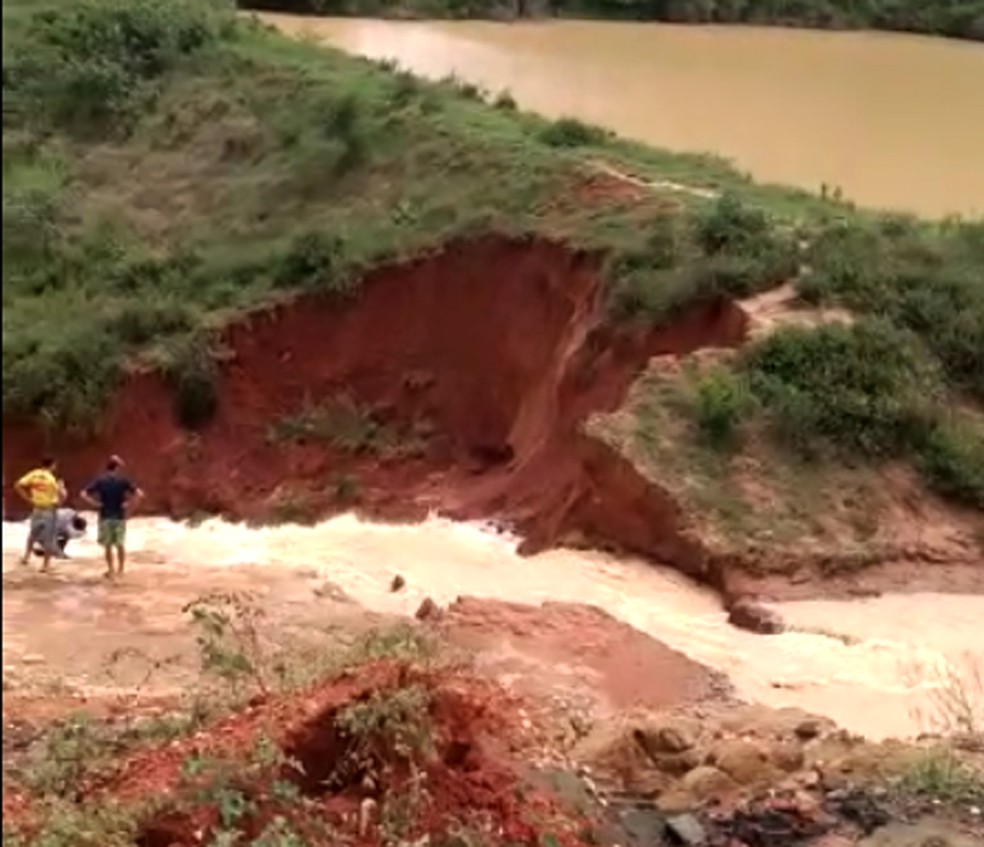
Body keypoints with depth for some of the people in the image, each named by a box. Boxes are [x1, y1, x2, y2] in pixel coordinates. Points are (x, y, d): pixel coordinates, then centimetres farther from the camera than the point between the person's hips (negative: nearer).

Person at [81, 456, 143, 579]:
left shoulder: (99, 480, -4)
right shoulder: (123, 480, -6)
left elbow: (84, 494, -11)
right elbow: (139, 494, -14)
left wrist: (97, 503, -6)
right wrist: (128, 502, -5)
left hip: (105, 516, 0)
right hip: (119, 516, 0)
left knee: (108, 545, 10)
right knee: (120, 545, 12)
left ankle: (111, 570, 11)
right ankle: (120, 570, 18)